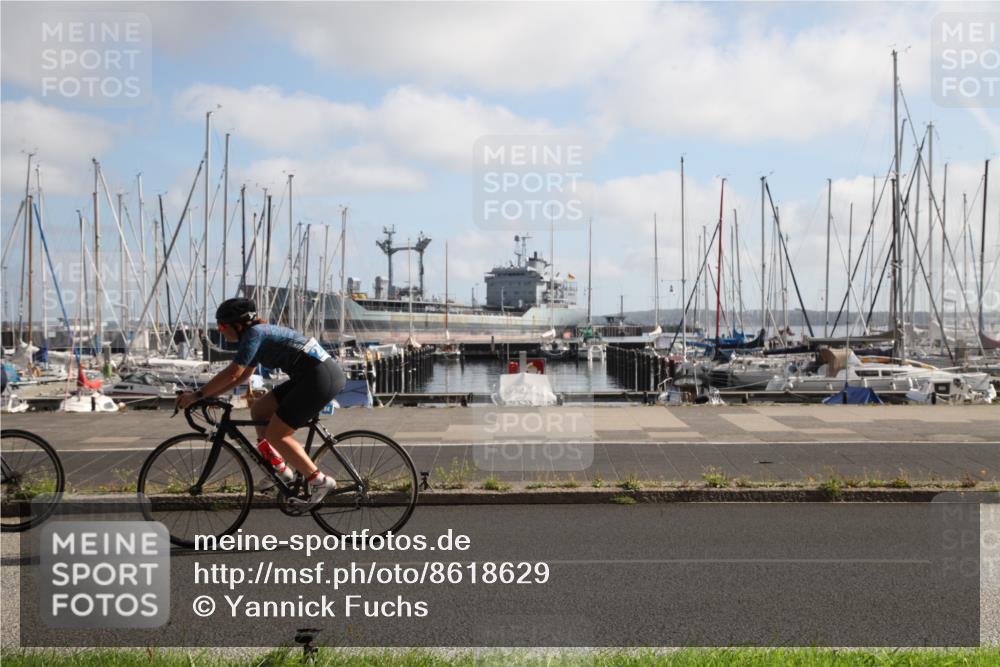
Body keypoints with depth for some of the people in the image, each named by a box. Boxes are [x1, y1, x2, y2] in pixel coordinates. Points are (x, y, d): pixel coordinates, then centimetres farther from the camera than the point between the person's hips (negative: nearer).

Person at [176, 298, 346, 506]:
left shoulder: (254, 333, -10)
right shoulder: (261, 332, 18)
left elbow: (233, 373, -16)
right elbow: (243, 375, 23)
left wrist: (198, 395, -10)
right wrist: (208, 394, 19)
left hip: (321, 378, -10)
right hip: (308, 378, 10)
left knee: (274, 434, -6)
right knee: (259, 410, 13)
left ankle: (319, 481, -2)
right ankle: (279, 469, 16)